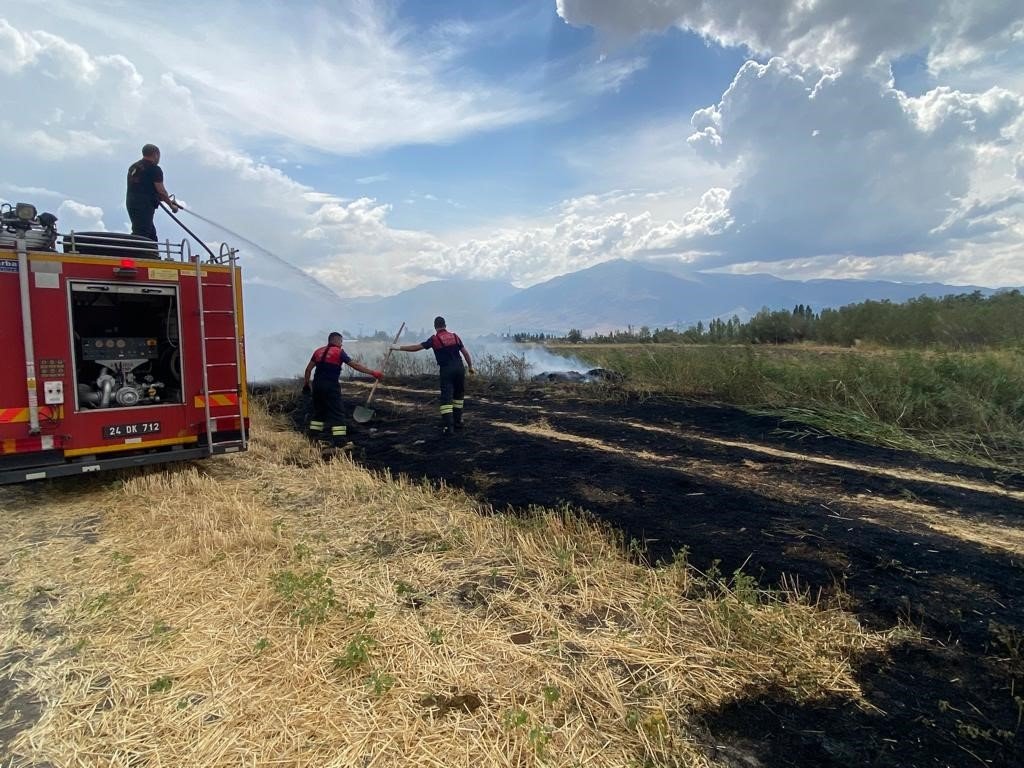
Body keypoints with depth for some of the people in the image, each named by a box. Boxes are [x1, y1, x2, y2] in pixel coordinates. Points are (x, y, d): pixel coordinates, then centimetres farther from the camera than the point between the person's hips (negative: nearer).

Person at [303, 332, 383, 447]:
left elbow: (308, 369, 12)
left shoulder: (318, 351, 12)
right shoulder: (339, 352, -5)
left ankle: (313, 436, 25)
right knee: (337, 413, -2)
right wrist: (373, 372, -8)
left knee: (319, 411, 20)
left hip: (317, 385, 6)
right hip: (331, 386, -6)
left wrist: (306, 384, 23)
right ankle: (339, 440, -6)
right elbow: (355, 365, -10)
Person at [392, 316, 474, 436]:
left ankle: (448, 426, -14)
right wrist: (470, 366, 20)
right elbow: (465, 352, 10)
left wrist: (399, 348, 6)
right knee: (458, 395, 19)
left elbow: (416, 347, -3)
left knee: (446, 397, -5)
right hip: (459, 369, 4)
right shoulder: (455, 336, 9)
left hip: (446, 371, -4)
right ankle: (457, 421, 24)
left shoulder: (434, 339, -2)